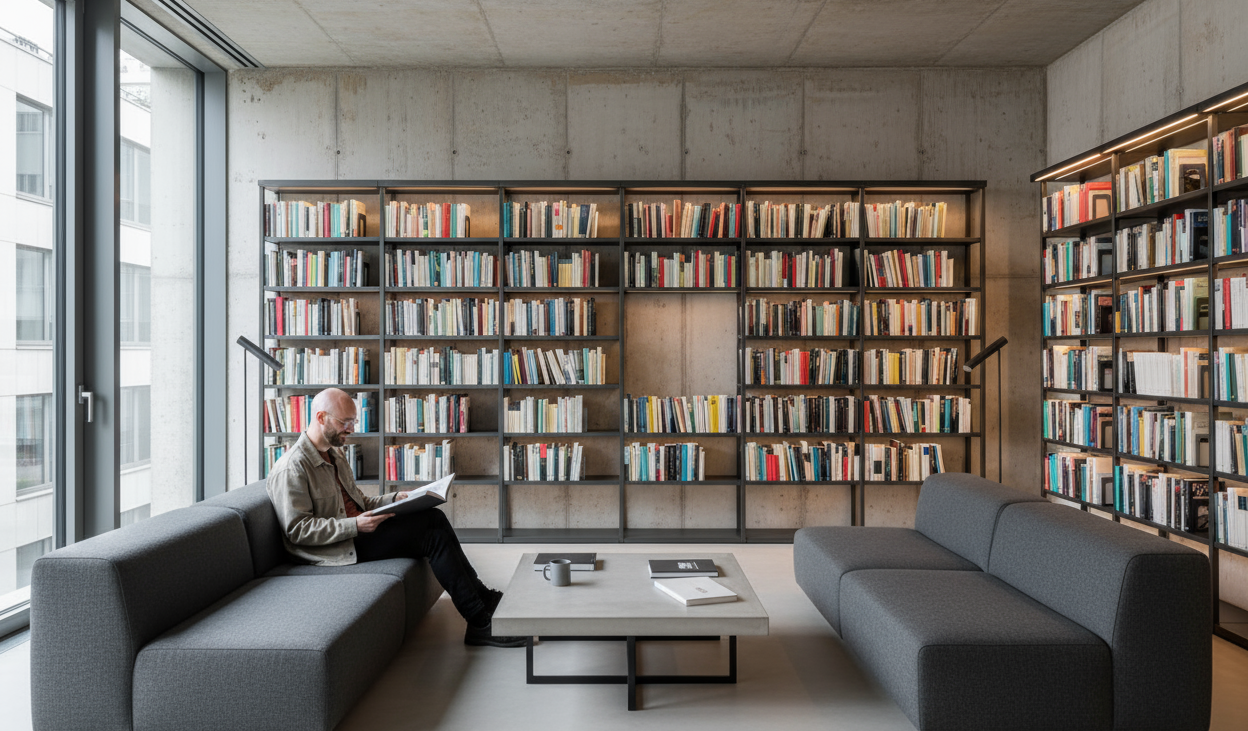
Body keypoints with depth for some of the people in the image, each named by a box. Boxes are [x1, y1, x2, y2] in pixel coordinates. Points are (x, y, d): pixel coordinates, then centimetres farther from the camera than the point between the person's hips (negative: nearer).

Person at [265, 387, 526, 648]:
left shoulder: (334, 454, 16)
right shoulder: (291, 468, -15)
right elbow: (297, 529, -19)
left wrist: (394, 499, 4)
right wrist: (355, 526, -26)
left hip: (357, 529, 9)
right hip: (337, 549, -9)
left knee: (435, 518, -11)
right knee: (433, 534, -19)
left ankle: (482, 598, -8)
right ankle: (481, 622, -14)